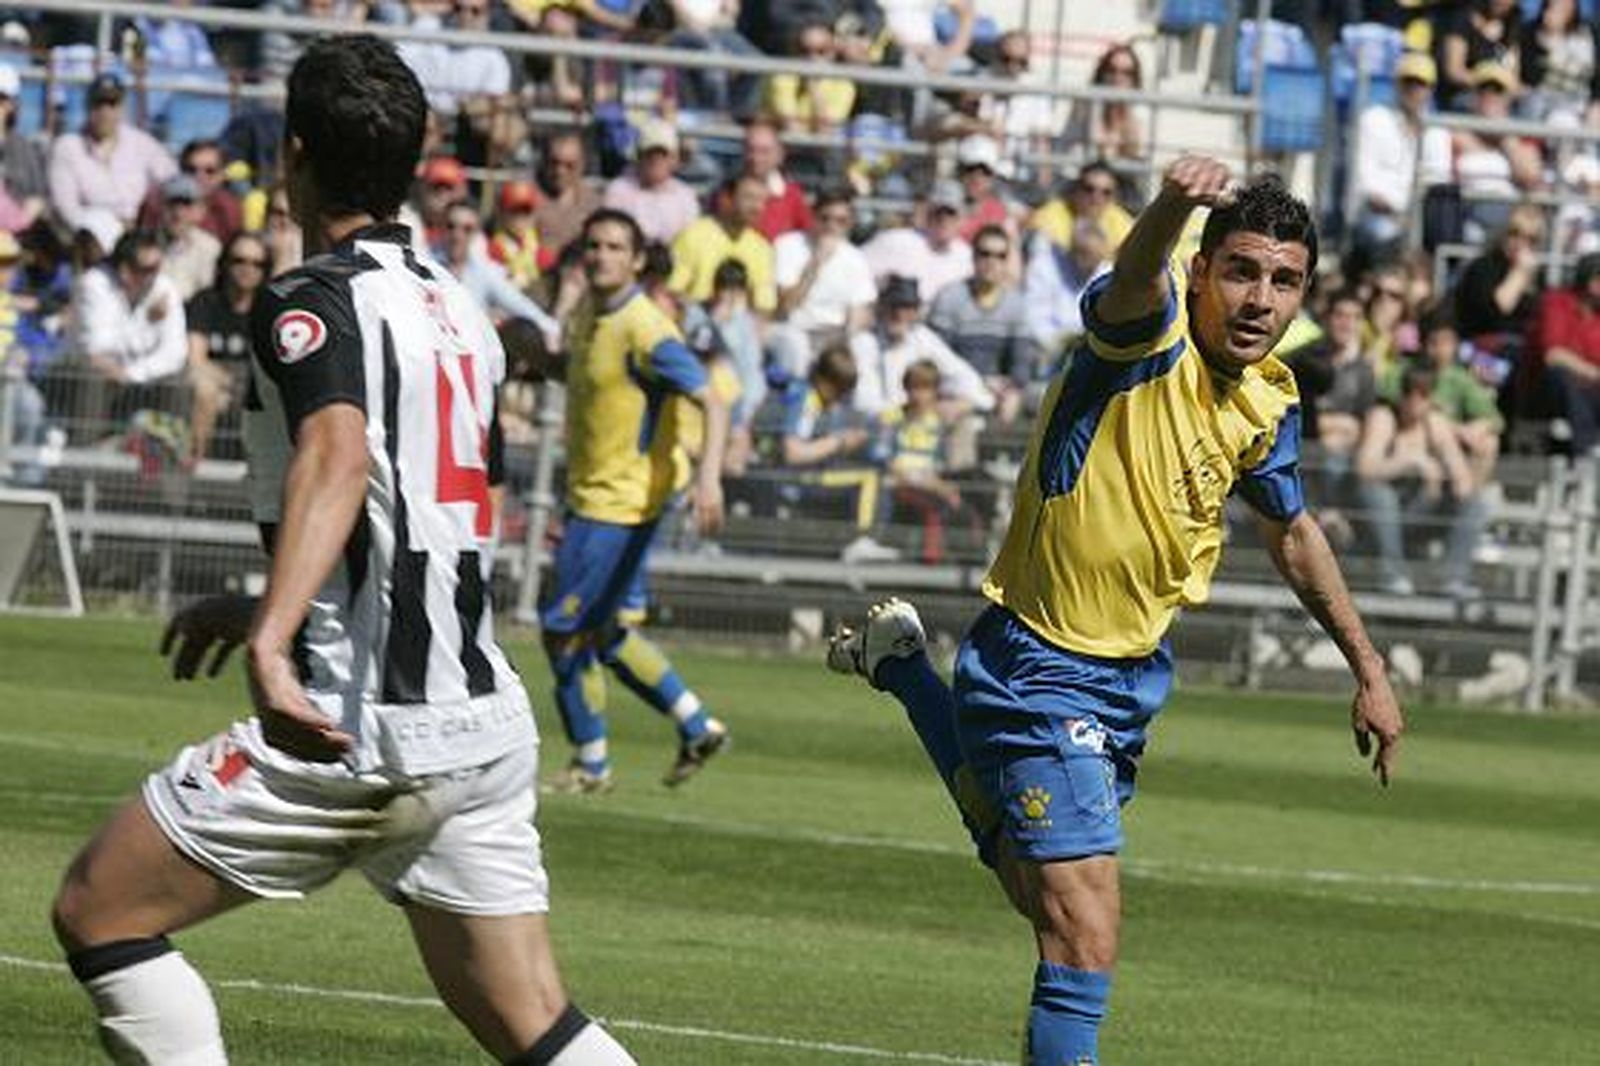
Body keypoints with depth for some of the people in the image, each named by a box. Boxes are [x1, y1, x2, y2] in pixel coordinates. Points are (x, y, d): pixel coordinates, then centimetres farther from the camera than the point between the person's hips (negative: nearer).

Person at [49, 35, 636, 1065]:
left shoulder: (312, 301, -8)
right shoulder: (463, 313, 17)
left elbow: (339, 457, -28)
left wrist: (271, 642, -42)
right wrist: (264, 608, 40)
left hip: (361, 731, -8)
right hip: (485, 724, 8)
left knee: (96, 911, 4)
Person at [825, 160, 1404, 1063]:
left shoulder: (1270, 402, 0)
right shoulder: (1149, 335, -21)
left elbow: (1293, 533, 19)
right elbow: (1135, 283, -47)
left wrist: (1369, 668, 21)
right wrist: (1174, 207, -69)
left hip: (1135, 673, 8)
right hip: (1040, 672, -8)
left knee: (1043, 895, 28)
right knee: (1085, 934, -19)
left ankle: (907, 668, 44)